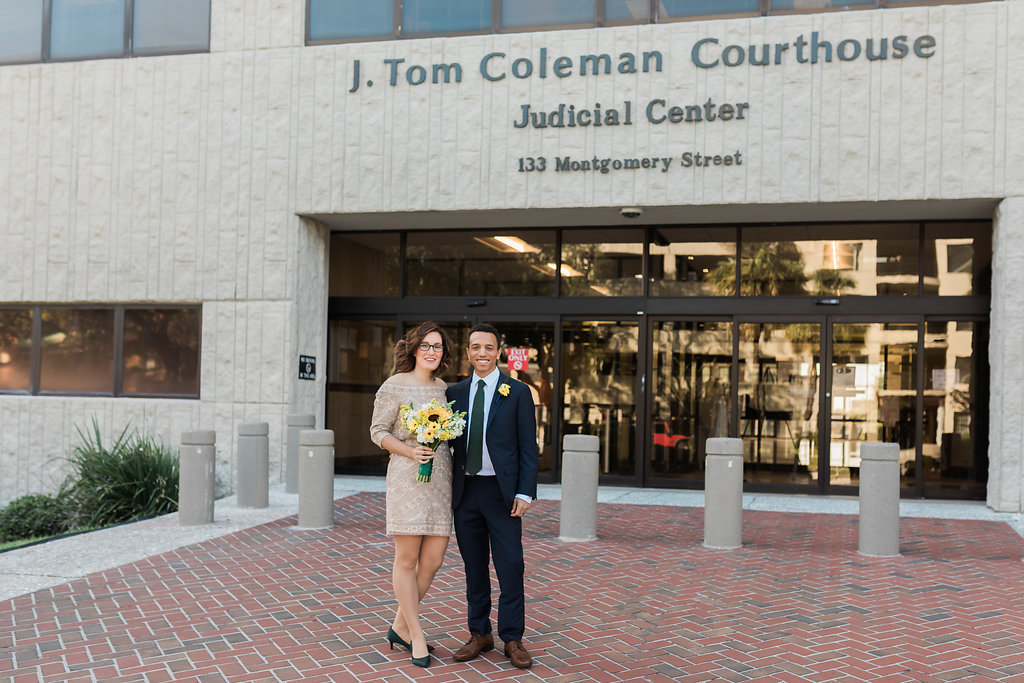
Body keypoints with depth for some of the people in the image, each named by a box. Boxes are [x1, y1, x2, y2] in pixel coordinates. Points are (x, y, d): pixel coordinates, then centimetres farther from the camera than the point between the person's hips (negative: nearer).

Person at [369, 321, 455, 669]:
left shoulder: (443, 388, 13)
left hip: (440, 480, 6)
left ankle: (400, 627, 22)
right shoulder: (395, 386, -3)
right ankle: (416, 636, 11)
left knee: (433, 559, 5)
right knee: (407, 560, -1)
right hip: (407, 478, -6)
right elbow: (378, 430, -3)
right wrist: (410, 451, -16)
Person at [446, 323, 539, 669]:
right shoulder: (455, 393, 10)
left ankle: (512, 640, 10)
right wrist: (447, 488, 5)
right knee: (474, 569, 11)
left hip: (502, 492, -3)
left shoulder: (517, 393, 0)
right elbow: (450, 442, 12)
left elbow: (528, 447, -3)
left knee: (510, 568, -1)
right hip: (466, 491, 3)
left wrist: (525, 493, -11)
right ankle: (480, 634, 22)